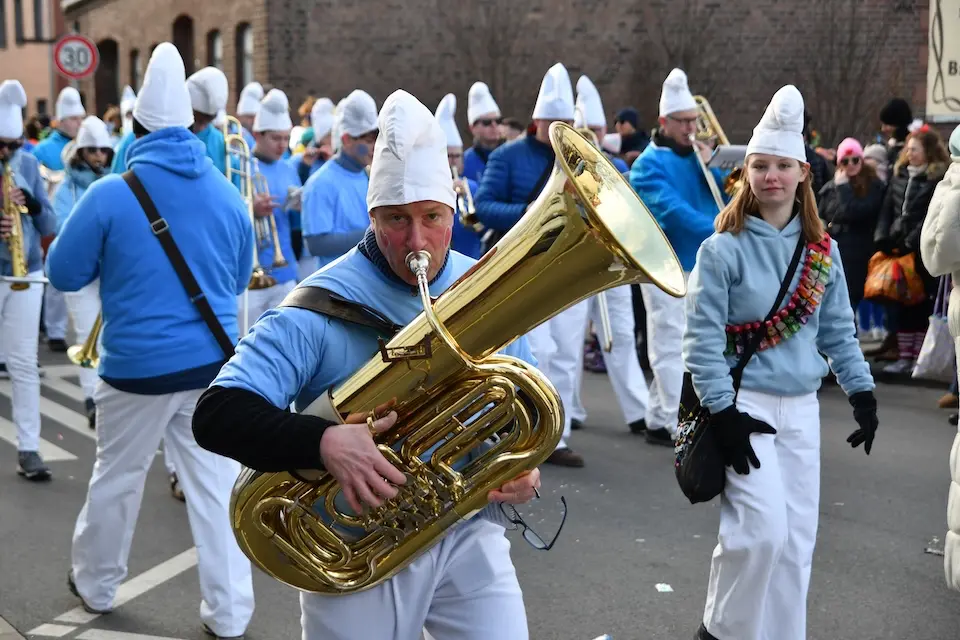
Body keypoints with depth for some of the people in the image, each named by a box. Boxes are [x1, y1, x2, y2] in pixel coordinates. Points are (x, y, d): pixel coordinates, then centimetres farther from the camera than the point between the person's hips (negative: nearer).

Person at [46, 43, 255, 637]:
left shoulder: (110, 195, -12)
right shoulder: (228, 195, -1)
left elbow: (64, 273, -1)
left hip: (138, 366, -2)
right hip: (213, 361, 2)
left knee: (116, 478, 17)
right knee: (217, 485, 7)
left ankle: (96, 585, 37)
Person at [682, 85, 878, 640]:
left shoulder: (823, 250, 6)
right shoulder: (722, 249, -10)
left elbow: (839, 330, 13)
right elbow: (702, 337, -12)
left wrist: (862, 392, 6)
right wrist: (722, 412, -16)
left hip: (802, 408, 5)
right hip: (744, 404, -5)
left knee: (798, 537, 8)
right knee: (763, 529, -12)